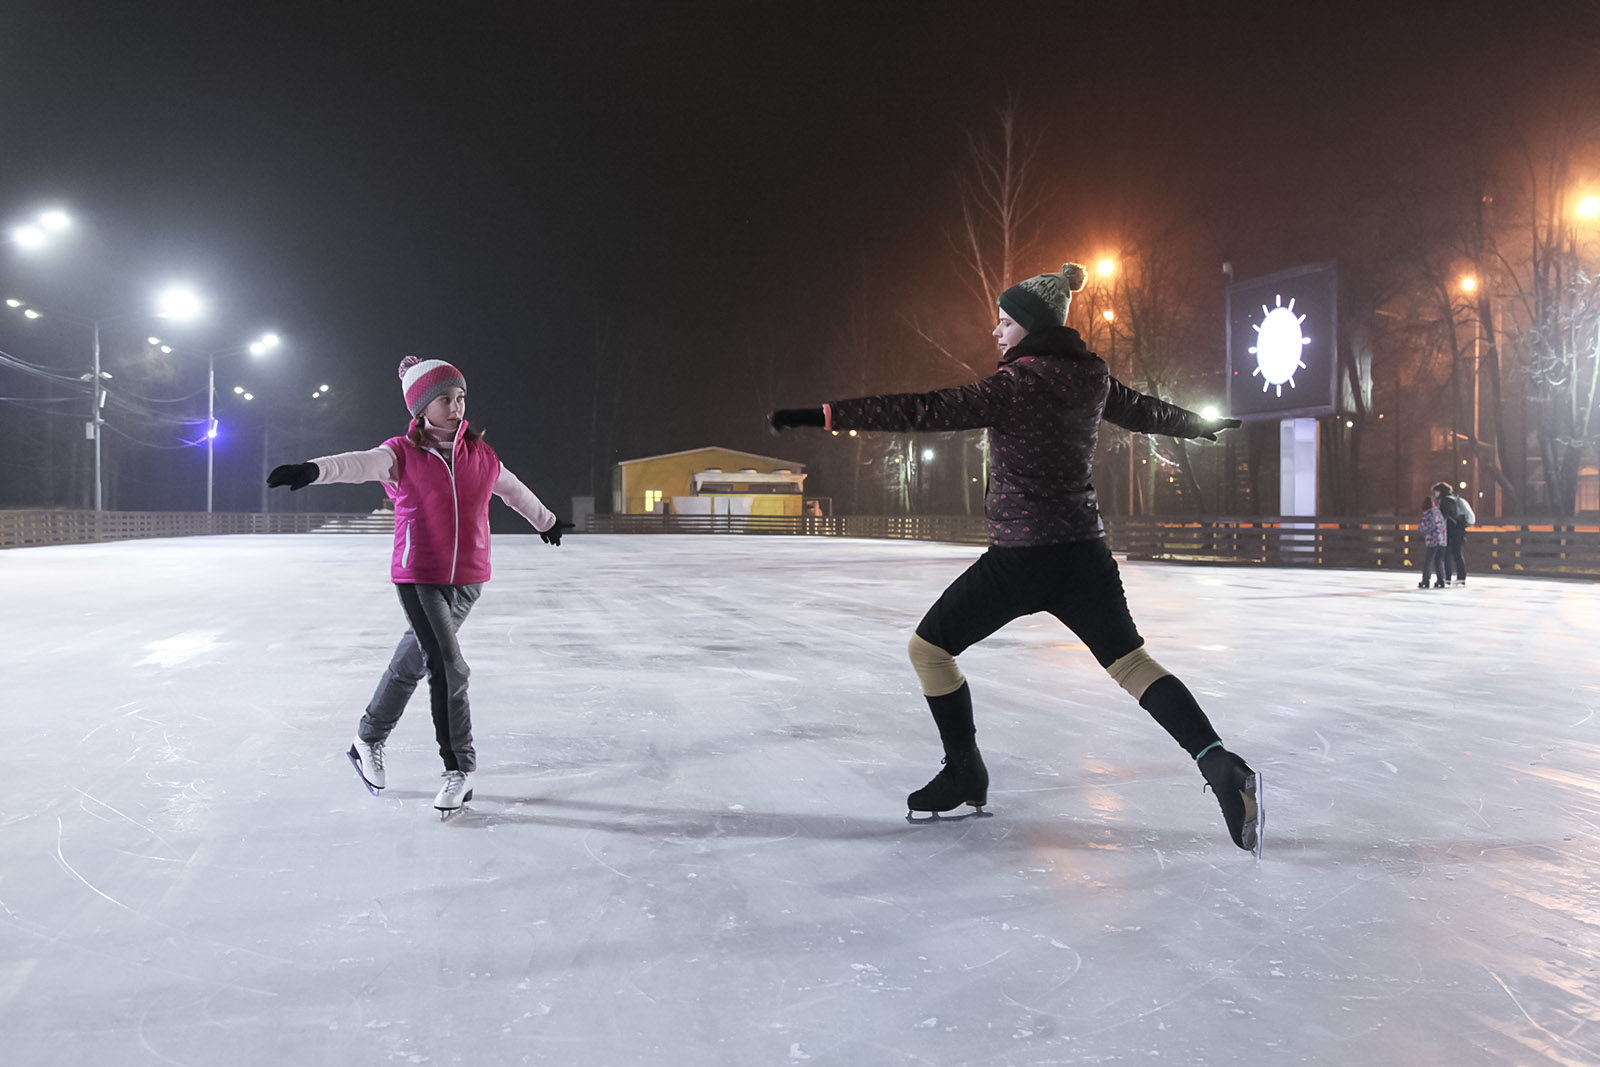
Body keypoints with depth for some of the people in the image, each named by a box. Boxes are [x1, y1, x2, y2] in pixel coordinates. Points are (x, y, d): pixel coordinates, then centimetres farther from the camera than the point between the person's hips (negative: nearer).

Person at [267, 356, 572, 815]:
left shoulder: (481, 454, 6)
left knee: (414, 659, 17)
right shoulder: (402, 454, -6)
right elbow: (361, 463, -27)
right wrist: (314, 470, -48)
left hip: (468, 579, 4)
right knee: (448, 667, -12)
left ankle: (369, 741, 37)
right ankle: (459, 770, 2)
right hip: (419, 578, -4)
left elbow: (513, 489, 24)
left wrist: (546, 520, 39)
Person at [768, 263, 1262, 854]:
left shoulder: (1021, 382, -14)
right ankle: (1221, 765, 0)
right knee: (1130, 659, 14)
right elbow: (1145, 411, 25)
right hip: (1084, 551, 8)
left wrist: (824, 414, -23)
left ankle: (966, 778, 16)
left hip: (1022, 556, -7)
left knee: (929, 647, 8)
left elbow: (929, 410, -22)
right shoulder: (1090, 375, 7)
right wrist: (1203, 424, 46)